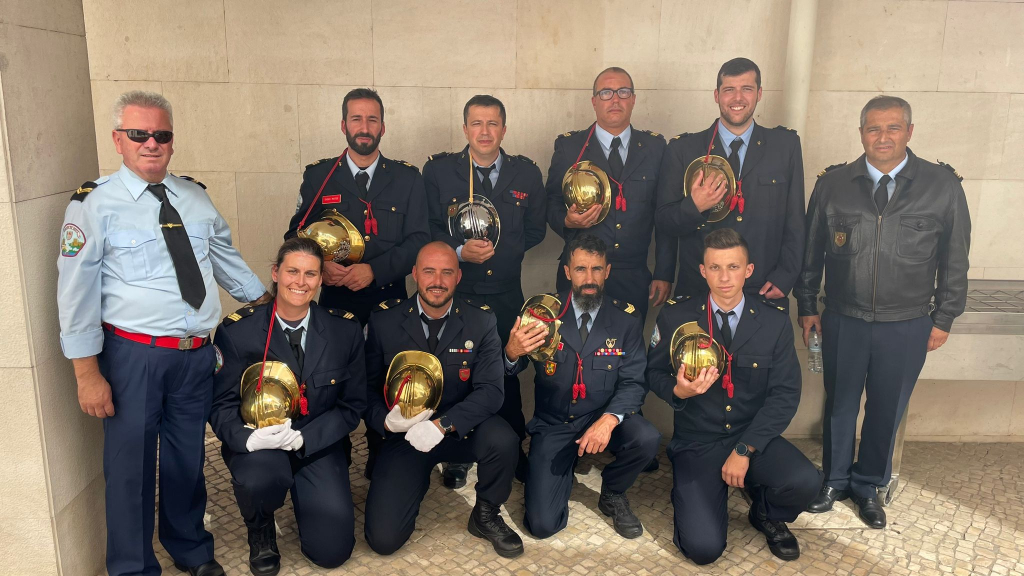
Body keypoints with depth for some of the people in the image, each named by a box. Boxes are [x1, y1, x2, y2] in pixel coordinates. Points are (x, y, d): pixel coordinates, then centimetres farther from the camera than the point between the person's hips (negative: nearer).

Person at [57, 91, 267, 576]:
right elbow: (76, 293, -7)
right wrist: (88, 373, -9)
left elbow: (229, 261, 19)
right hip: (133, 355, -4)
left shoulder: (196, 198, 8)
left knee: (188, 459, 18)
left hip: (197, 354, 4)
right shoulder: (94, 204, -5)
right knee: (131, 463, 8)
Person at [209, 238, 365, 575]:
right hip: (259, 444, -1)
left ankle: (303, 495, 27)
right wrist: (248, 437, -28)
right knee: (262, 476, -38)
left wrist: (303, 438, -18)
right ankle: (261, 533, 2)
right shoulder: (237, 331, -9)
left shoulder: (346, 329, -6)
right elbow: (222, 404, -6)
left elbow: (352, 405, -2)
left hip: (318, 445, 2)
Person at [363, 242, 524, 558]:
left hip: (462, 430, 0)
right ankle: (417, 478, 21)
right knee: (383, 539, -13)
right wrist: (385, 421, -21)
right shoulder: (384, 321, -6)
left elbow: (490, 390, -14)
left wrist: (442, 424, -29)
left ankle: (486, 515, -1)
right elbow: (368, 387, 1)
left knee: (502, 439, -34)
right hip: (403, 434, 0)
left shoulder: (481, 321, -7)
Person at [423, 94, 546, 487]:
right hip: (454, 293, -1)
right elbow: (427, 230, -3)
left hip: (505, 296, 1)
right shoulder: (438, 170, -2)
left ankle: (514, 451, 32)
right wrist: (460, 250, -19)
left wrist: (497, 247, -4)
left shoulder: (526, 173, 3)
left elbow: (535, 230, 7)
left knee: (507, 374, 13)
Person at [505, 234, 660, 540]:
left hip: (602, 419, 1)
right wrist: (512, 352, -33)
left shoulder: (626, 318, -6)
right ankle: (565, 468, 22)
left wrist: (609, 420, -31)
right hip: (552, 425, -1)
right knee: (542, 524, -12)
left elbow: (633, 382, -11)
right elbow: (510, 372, -8)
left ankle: (612, 493, 4)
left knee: (647, 438, -30)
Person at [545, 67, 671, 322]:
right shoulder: (568, 146, 4)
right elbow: (552, 204, 6)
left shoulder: (655, 147, 7)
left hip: (634, 280, 1)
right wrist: (566, 221, -17)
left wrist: (664, 274, 2)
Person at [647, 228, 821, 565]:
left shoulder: (775, 321, -4)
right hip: (697, 443, -2)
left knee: (805, 482, -28)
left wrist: (745, 450, -15)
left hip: (753, 438, 2)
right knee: (704, 548, -18)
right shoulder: (675, 316, -6)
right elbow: (655, 373, 4)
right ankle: (692, 492, 18)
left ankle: (767, 514, 10)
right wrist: (679, 389, -22)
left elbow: (786, 394, -6)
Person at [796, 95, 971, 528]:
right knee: (839, 405, 14)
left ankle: (868, 485, 34)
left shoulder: (943, 186, -5)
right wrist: (807, 306, 5)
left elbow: (955, 259, 1)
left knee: (887, 410, 13)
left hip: (907, 327, 0)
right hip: (843, 321, 1)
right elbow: (811, 249, 4)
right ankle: (834, 480, 34)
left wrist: (943, 319, 2)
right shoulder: (833, 184, -3)